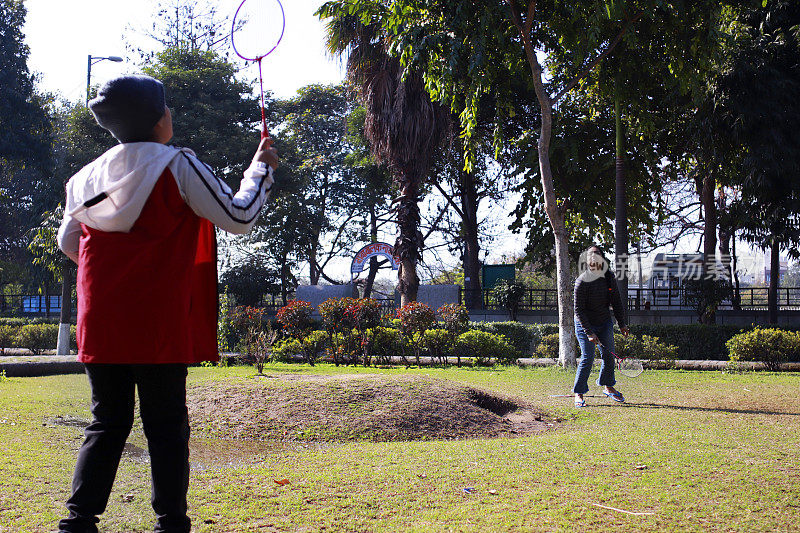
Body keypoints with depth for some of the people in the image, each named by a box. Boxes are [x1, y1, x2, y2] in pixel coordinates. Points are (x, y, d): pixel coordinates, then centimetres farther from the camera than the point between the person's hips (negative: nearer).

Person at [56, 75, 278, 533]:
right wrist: (261, 169, 12)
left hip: (102, 324, 5)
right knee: (166, 427, 4)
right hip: (160, 327, -5)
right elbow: (238, 219, -3)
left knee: (107, 424, 12)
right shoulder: (178, 166, -6)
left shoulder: (87, 175, 11)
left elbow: (69, 242, 20)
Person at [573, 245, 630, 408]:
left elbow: (617, 302, 8)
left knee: (609, 354, 8)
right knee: (588, 358, -10)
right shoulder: (582, 281, -21)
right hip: (585, 323, -5)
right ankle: (578, 393, 2)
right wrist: (589, 333, -24)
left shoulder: (609, 277, -5)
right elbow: (579, 310, -20)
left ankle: (608, 387, 31)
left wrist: (622, 324, 7)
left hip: (605, 322, 5)